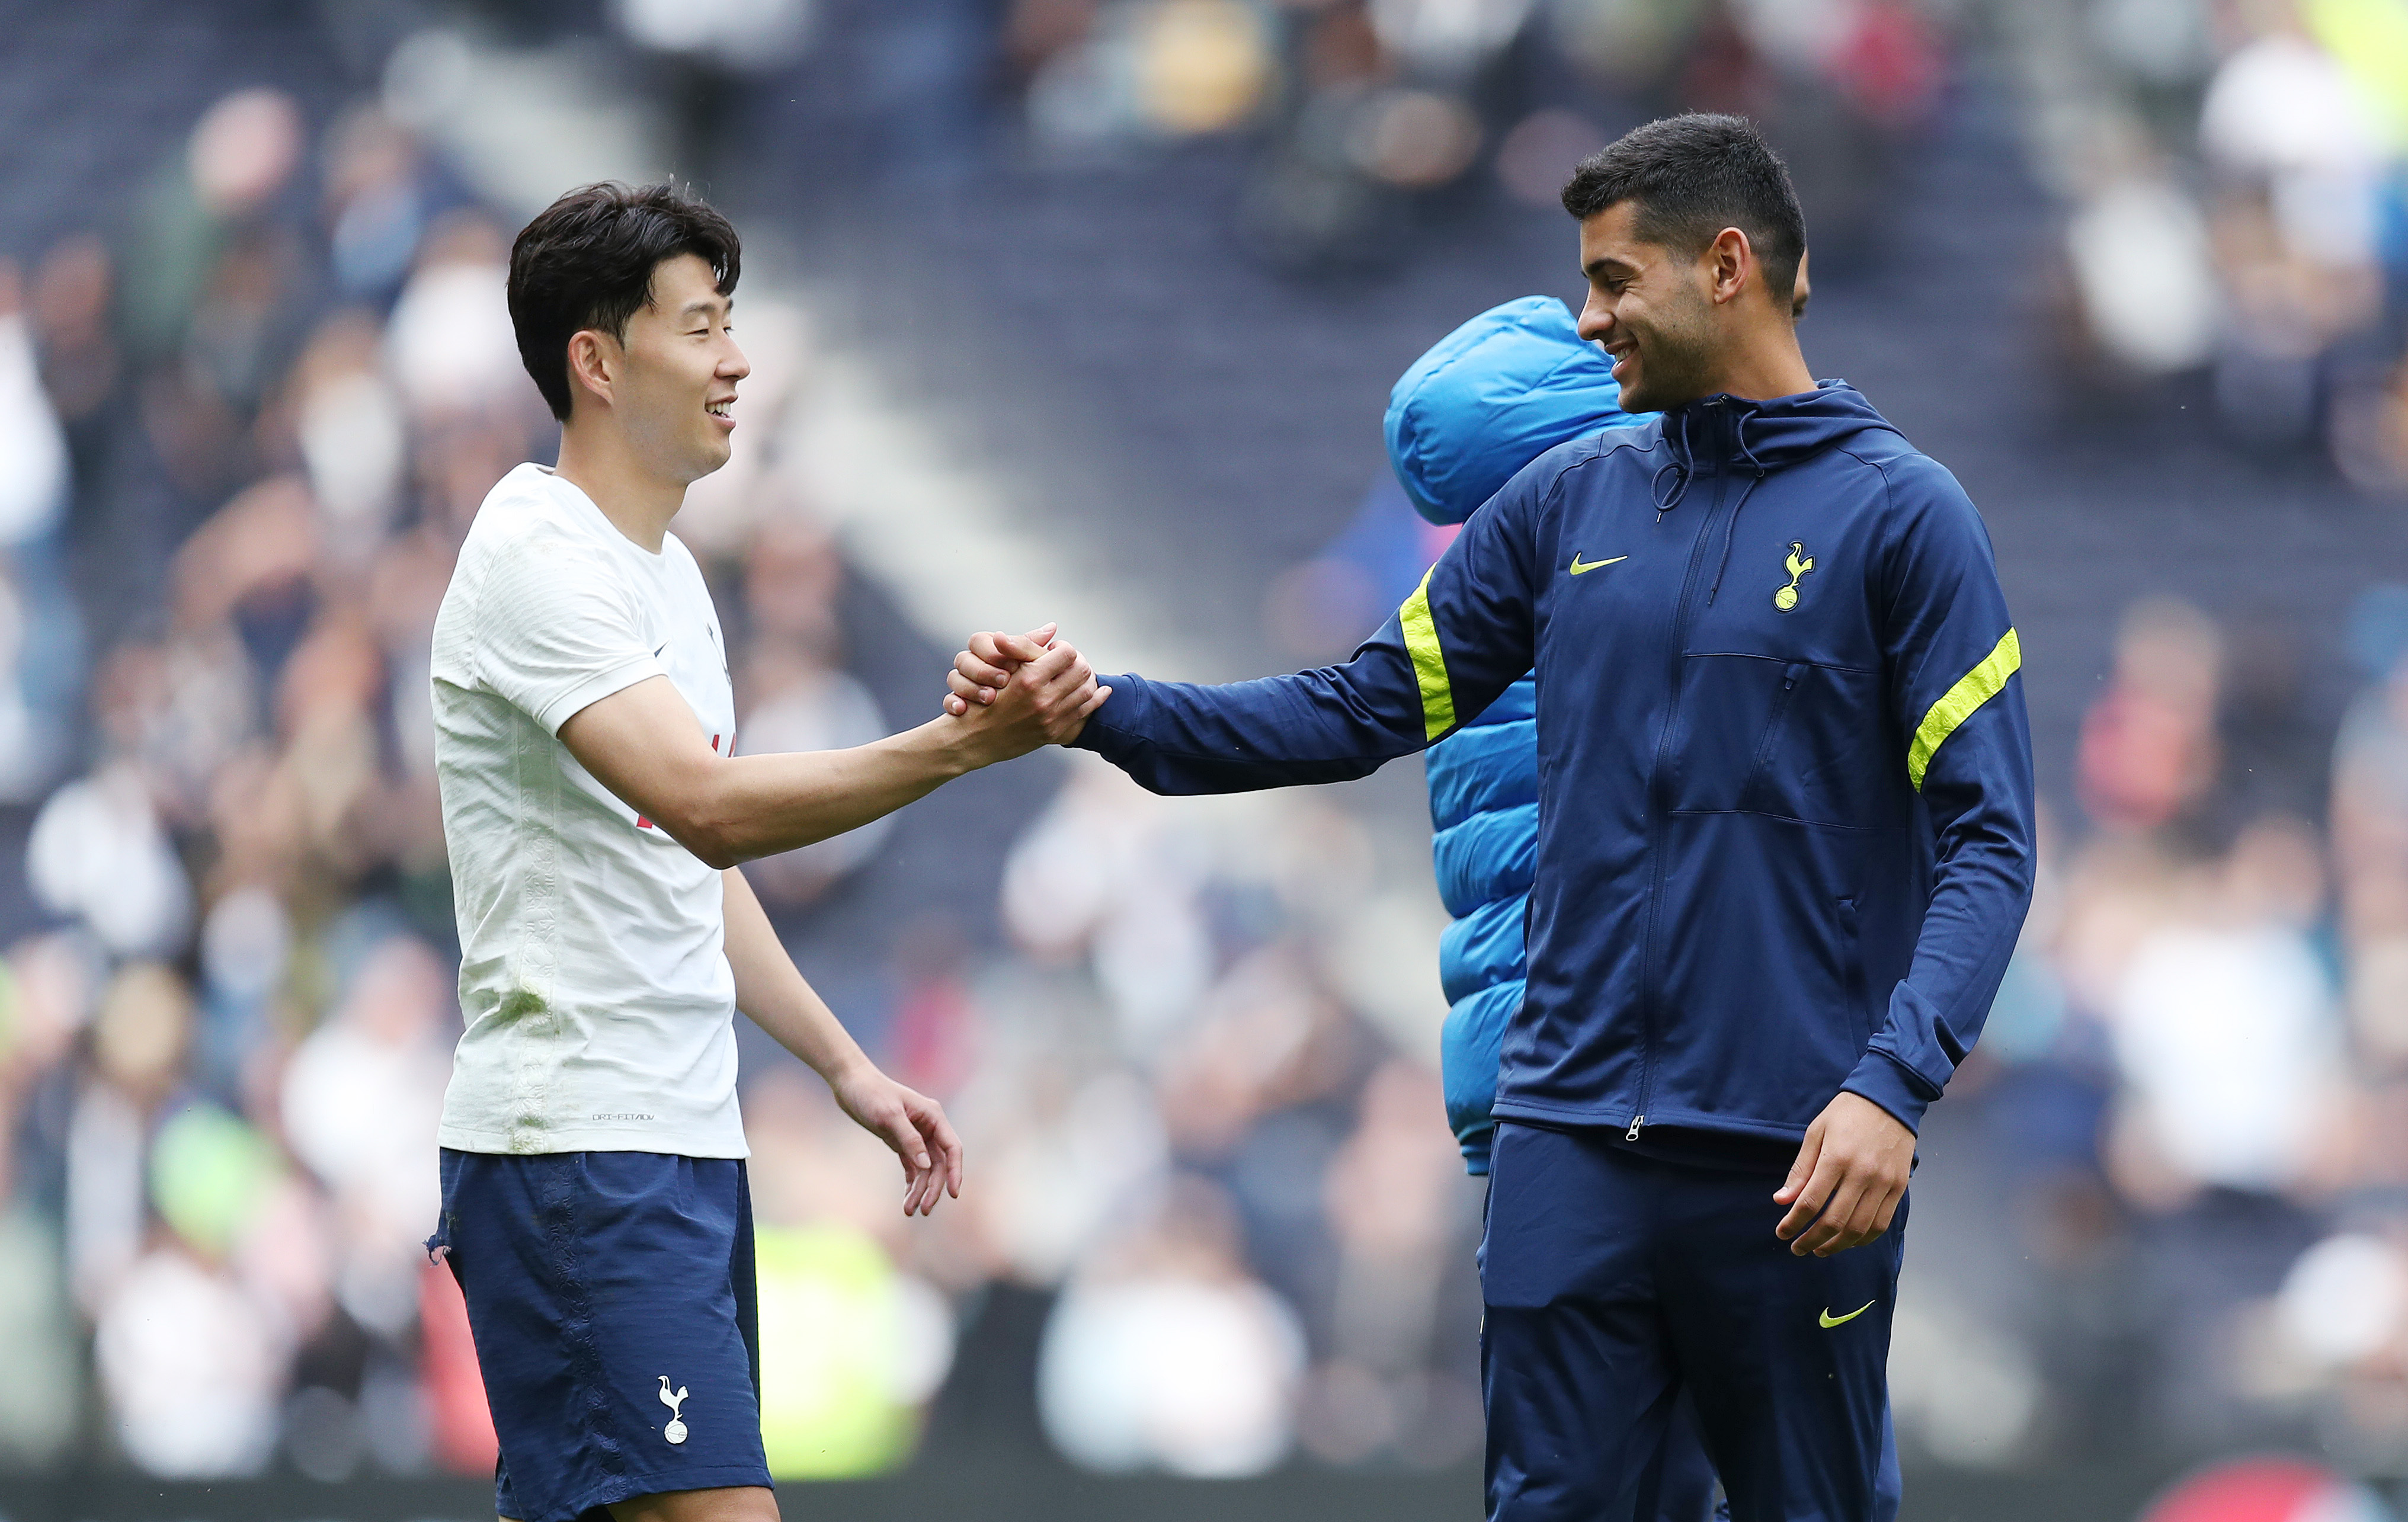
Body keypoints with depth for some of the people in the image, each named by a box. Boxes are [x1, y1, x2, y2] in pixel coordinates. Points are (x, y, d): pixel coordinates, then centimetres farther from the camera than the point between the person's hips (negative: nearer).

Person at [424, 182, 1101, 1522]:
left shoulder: (665, 567, 17)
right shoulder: (540, 557, -14)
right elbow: (712, 807, -26)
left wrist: (846, 1065, 22)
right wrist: (964, 744, -34)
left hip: (686, 1148, 10)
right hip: (576, 1150, -10)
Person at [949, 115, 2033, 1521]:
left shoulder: (1900, 515, -4)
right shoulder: (1570, 501, 12)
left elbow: (1985, 841, -8)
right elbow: (1366, 708, 14)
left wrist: (1891, 1087, -21)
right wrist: (1100, 711, 3)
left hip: (1793, 1156, -4)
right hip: (1575, 1138, 4)